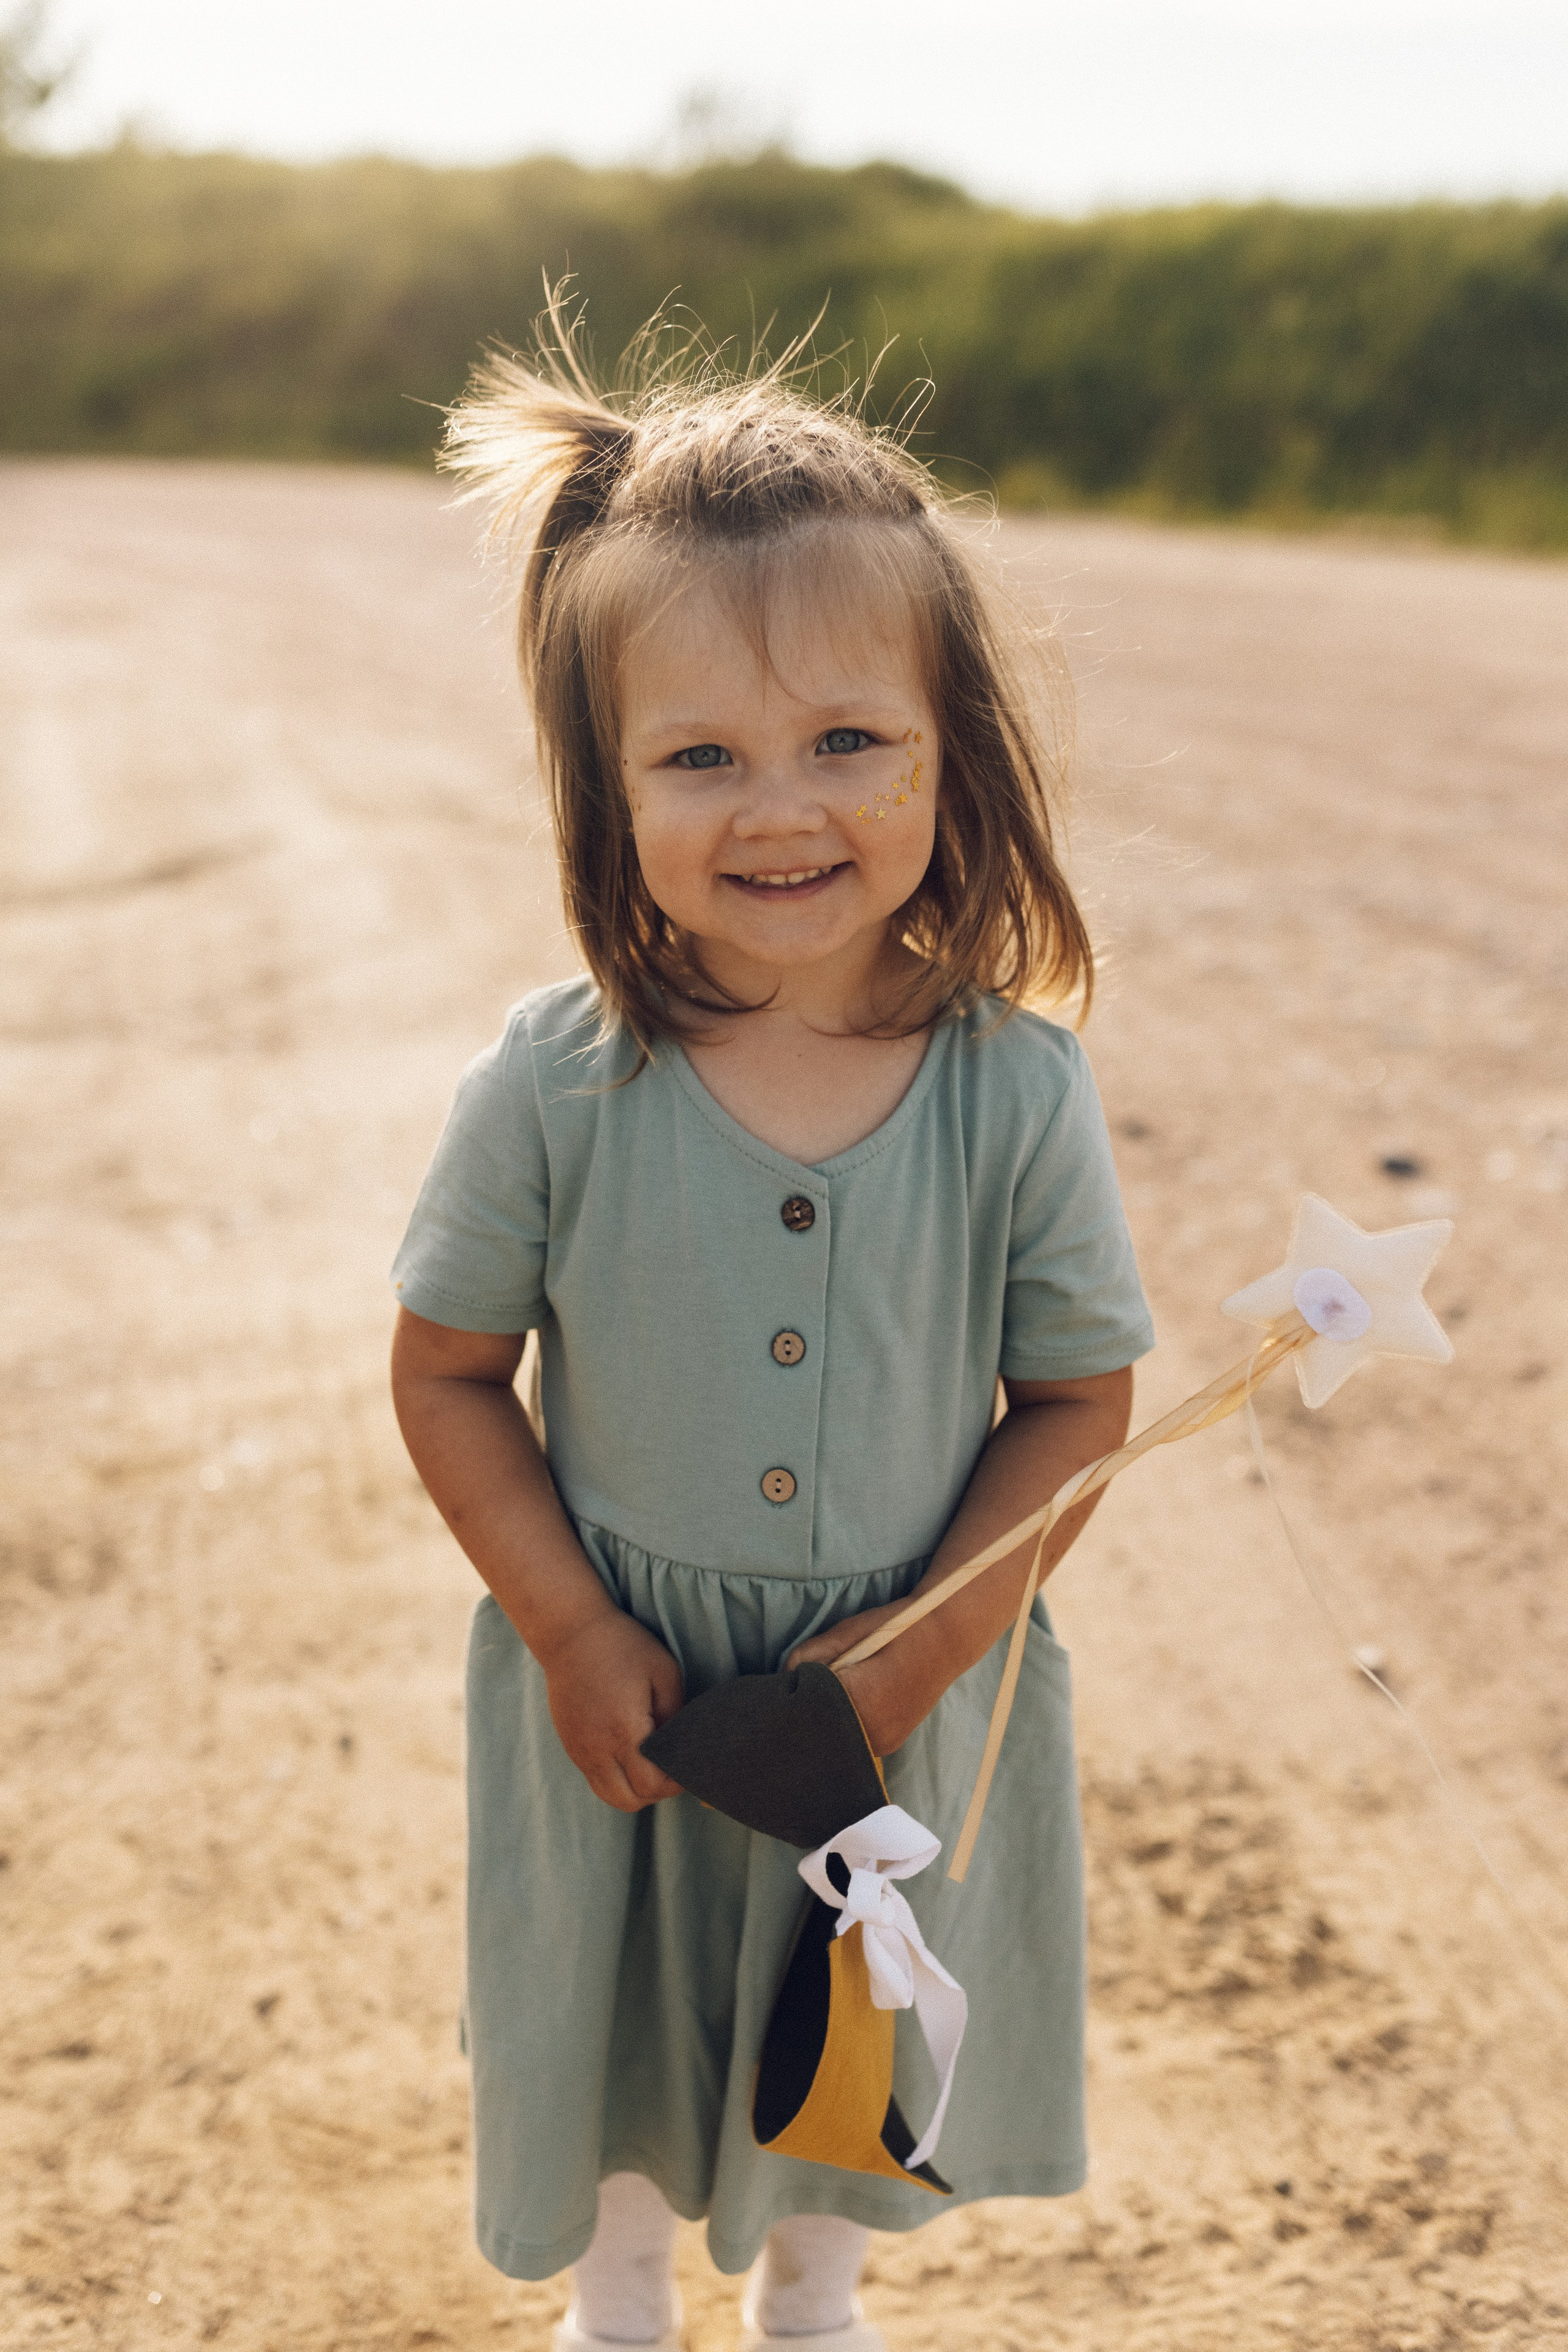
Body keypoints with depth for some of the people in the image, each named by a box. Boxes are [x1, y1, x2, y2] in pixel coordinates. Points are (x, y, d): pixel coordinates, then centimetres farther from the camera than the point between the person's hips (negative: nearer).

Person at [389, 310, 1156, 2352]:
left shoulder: (1019, 1091, -19)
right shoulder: (552, 1088, -20)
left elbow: (1081, 1395, -8)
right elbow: (449, 1369, -8)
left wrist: (920, 1650, -15)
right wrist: (573, 1633, -14)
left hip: (910, 1683, 0)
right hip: (621, 1682, 0)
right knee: (612, 2028, 25)